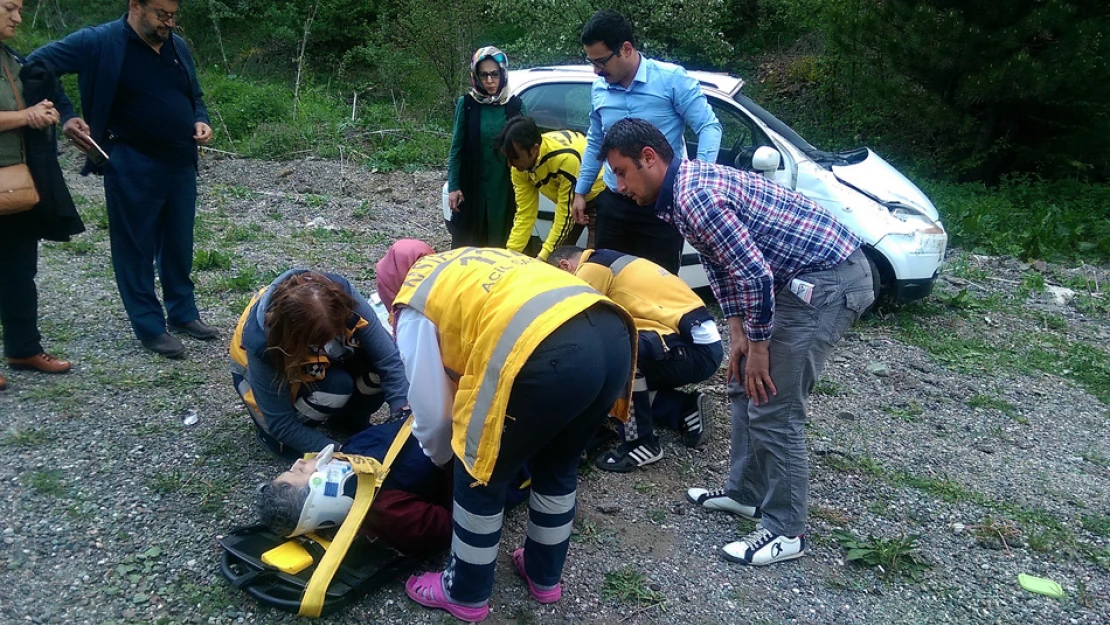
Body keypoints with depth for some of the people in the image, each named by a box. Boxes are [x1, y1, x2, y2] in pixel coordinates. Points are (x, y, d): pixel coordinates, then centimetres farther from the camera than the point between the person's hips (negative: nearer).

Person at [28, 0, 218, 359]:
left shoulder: (178, 47, 9)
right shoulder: (100, 43, -8)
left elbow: (195, 97, 21)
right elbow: (38, 64, -5)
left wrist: (200, 122, 0)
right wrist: (66, 116, -12)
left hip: (181, 164, 6)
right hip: (132, 167, -5)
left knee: (179, 245, 15)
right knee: (136, 248, 4)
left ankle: (183, 313, 29)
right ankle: (150, 327, 14)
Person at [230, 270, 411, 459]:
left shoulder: (340, 295, -35)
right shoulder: (262, 345, -39)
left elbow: (389, 359, -30)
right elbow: (281, 424, -28)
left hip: (320, 362, 4)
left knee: (376, 358, -27)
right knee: (335, 386, -33)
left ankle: (351, 420, 2)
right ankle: (269, 433, -6)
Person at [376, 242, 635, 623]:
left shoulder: (415, 305, 15)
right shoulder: (465, 264, 36)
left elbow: (431, 409, 18)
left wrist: (439, 456, 39)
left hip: (552, 356, -8)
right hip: (614, 334, 8)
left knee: (479, 476, 18)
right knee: (557, 467, 31)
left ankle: (466, 594, 36)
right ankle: (545, 576, 49)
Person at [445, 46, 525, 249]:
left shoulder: (515, 105, 1)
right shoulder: (466, 104, -1)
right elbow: (456, 147, 1)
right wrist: (453, 186, -4)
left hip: (505, 187, 1)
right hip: (471, 186, -1)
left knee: (501, 242, 5)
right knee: (467, 242, 4)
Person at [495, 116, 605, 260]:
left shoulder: (566, 158, -39)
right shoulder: (520, 166, -16)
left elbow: (566, 215, -31)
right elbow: (525, 213, -10)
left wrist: (543, 256, -28)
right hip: (567, 200, 7)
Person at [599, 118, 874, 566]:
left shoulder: (696, 196, -23)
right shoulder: (685, 188, 9)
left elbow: (754, 276, -25)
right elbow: (721, 264, 16)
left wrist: (758, 347, -12)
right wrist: (738, 335, 11)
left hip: (830, 280, -10)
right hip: (807, 277, 10)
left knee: (772, 407, -6)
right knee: (745, 387, 17)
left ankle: (785, 531, 8)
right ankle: (746, 493, 30)